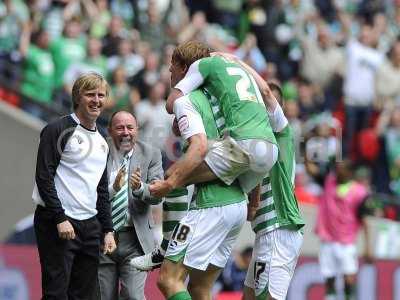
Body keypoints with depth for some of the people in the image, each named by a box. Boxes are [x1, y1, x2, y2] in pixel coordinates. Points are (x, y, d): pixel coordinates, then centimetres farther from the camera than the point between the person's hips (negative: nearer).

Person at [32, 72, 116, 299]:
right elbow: (44, 177, -12)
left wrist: (108, 230, 15)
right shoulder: (58, 130, -5)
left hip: (90, 226, 7)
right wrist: (60, 219, -17)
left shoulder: (102, 142, 18)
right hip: (57, 224, -7)